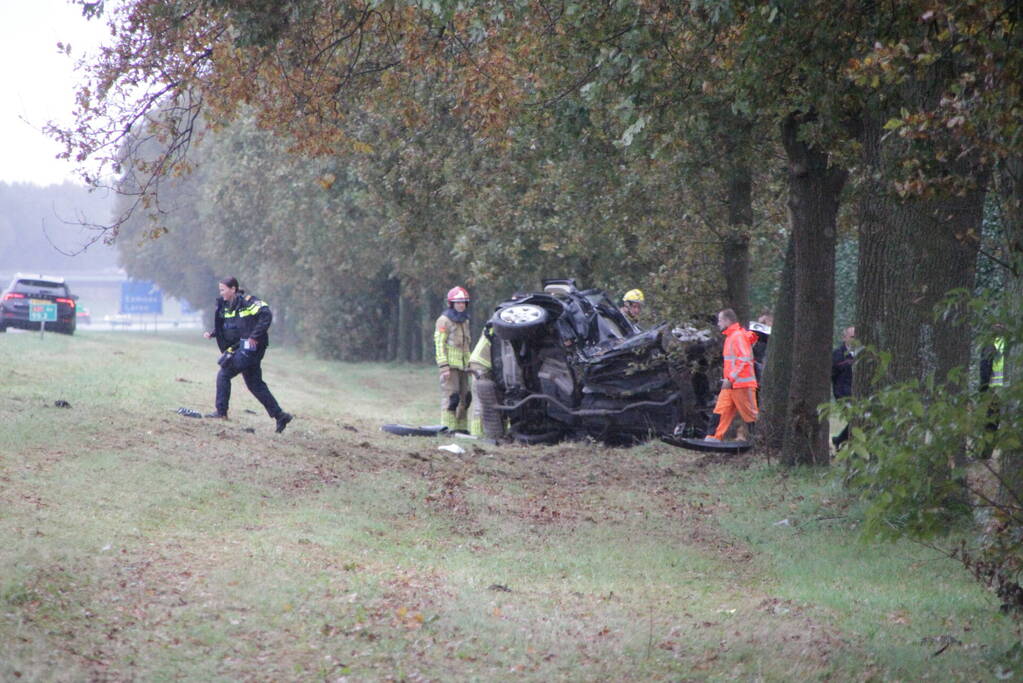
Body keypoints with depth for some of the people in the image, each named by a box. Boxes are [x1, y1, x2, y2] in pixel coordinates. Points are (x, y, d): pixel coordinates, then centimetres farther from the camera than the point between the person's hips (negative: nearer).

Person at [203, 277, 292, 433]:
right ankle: (280, 415, 14)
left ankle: (221, 412, 1)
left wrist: (254, 336, -25)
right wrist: (212, 334, 4)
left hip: (250, 347, -10)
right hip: (239, 348, 10)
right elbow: (224, 326, 23)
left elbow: (266, 315, -23)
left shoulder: (247, 301, -14)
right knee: (255, 384, 11)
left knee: (223, 375, -7)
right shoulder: (226, 306, 12)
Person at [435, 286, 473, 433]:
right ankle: (449, 428, -11)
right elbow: (439, 345, -12)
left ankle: (461, 427, 14)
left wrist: (470, 364, 20)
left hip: (463, 365, 8)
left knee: (464, 397, 8)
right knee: (451, 397, -12)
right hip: (450, 365, -8)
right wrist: (444, 367, -18)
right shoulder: (444, 321, -7)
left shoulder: (465, 321, 18)